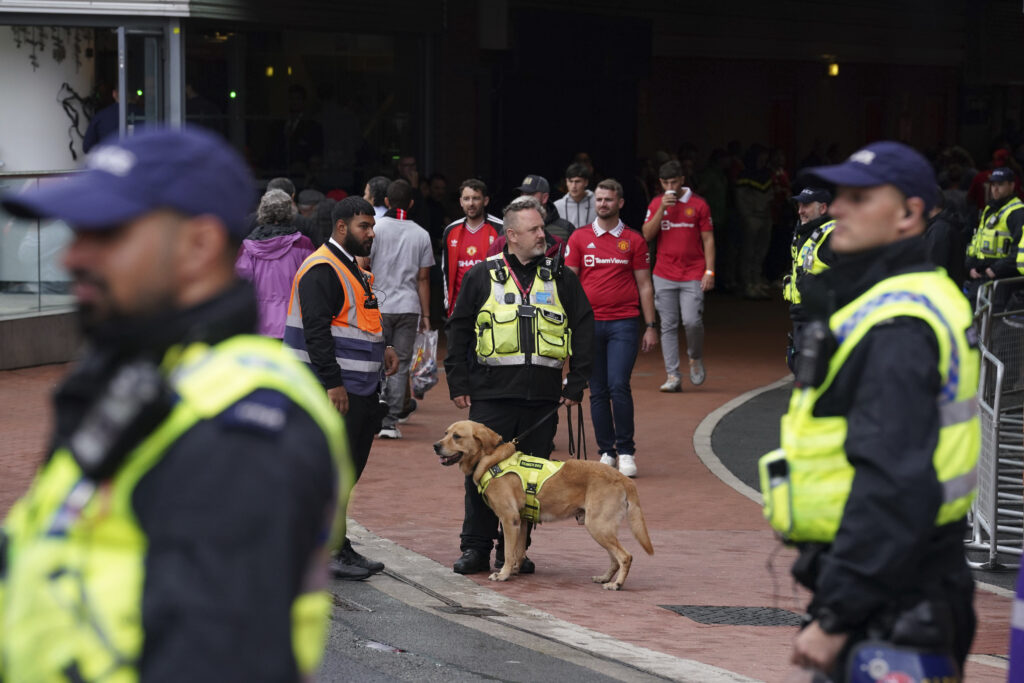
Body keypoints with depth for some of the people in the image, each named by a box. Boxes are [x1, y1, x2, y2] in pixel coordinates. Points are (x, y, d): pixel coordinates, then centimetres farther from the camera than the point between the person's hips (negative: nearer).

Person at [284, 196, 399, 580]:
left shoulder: (352, 268, 19)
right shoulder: (322, 270, -14)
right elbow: (316, 332, -21)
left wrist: (381, 348, 12)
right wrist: (333, 384, -25)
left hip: (360, 389, 10)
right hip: (335, 390, -10)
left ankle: (337, 548, 20)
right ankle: (329, 553, -3)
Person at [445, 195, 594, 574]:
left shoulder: (562, 279, 10)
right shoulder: (482, 277, 6)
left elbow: (584, 330, 12)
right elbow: (458, 330, 9)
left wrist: (576, 383, 5)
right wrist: (458, 383, 2)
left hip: (543, 396, 2)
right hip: (492, 393, -1)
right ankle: (475, 548, 7)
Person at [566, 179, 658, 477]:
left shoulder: (633, 240, 6)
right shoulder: (579, 238, 7)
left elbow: (644, 285, 9)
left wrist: (651, 326, 4)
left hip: (623, 323, -2)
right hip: (590, 323, 2)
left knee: (619, 386, -13)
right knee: (598, 391, 3)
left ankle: (626, 452, -4)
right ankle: (606, 453, 10)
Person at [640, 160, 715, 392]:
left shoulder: (698, 205, 2)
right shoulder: (656, 204, 8)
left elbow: (708, 240, 3)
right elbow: (647, 235, -1)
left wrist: (709, 271, -5)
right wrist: (662, 209, -11)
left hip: (693, 275, -2)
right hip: (664, 275, 2)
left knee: (692, 321, -13)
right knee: (668, 325, 0)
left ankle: (696, 358, 16)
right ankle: (672, 376, 2)